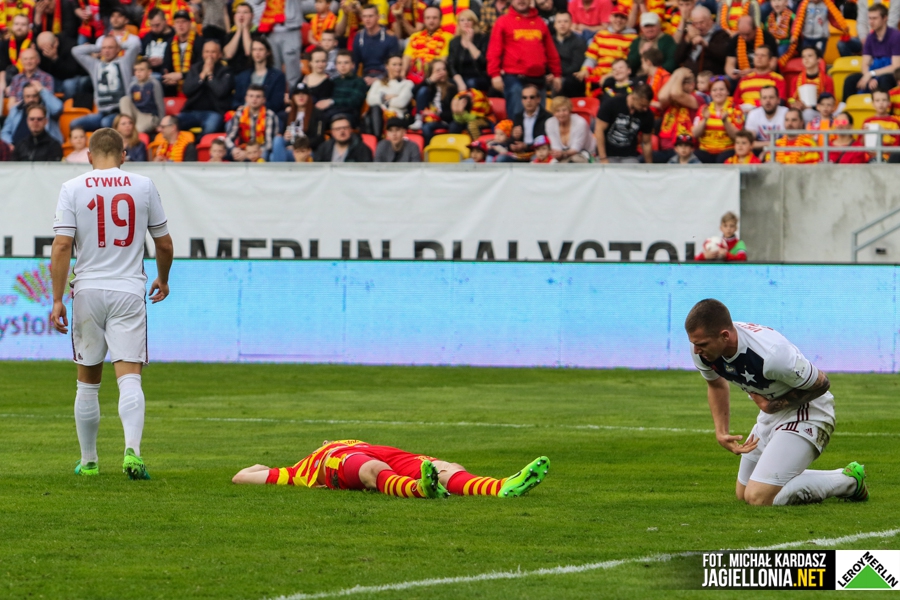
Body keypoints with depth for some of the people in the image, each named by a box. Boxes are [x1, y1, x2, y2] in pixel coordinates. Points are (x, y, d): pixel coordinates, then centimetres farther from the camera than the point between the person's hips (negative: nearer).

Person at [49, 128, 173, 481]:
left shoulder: (73, 189, -1)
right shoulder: (143, 186, 3)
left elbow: (62, 246, -8)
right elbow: (164, 243, 10)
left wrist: (57, 299, -6)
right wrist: (163, 280, 28)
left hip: (88, 292, 0)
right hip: (129, 292, 0)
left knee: (88, 382, 13)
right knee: (129, 378, -6)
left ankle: (88, 461, 20)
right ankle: (132, 450, -26)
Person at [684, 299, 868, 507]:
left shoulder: (771, 354, -38)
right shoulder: (703, 351, -15)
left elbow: (821, 384, -20)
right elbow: (716, 384, 10)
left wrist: (773, 405, -19)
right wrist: (721, 433, -1)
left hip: (807, 414, -8)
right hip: (773, 412, 8)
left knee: (758, 498, -18)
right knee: (742, 494, 16)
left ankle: (848, 482, 0)